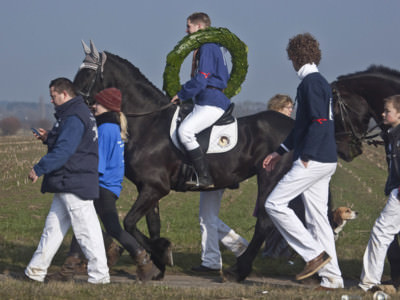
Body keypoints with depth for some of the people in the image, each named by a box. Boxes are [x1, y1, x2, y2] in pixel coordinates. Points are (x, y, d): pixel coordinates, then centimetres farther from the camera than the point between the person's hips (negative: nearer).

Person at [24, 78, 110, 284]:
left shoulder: (74, 118, -18)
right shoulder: (79, 113, 17)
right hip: (67, 183, 11)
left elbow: (64, 151, -25)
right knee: (54, 226, 12)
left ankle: (99, 274, -3)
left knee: (86, 229, -6)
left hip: (75, 182, -11)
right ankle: (36, 270, 16)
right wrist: (48, 138, 14)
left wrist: (39, 169, -21)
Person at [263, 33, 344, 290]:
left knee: (275, 204, -9)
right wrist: (281, 152, 27)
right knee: (318, 218, 10)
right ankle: (332, 277, 9)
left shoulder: (311, 83, -12)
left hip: (314, 161, -10)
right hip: (326, 161, 10)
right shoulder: (320, 82, 19)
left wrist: (305, 157, -20)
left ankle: (316, 254, -10)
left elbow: (319, 122, -22)